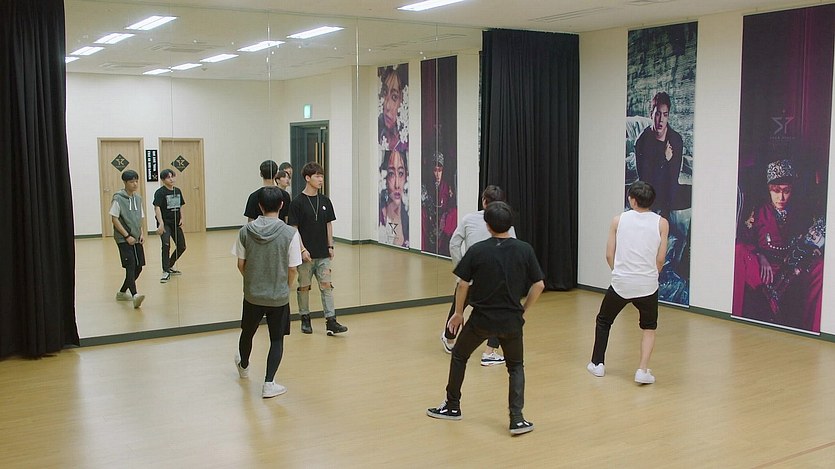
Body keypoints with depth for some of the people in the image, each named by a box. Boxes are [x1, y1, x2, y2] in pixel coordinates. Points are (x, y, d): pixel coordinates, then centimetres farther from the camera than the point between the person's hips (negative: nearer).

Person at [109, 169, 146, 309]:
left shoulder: (138, 198, 10)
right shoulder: (118, 198, -8)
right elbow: (114, 219, -10)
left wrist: (142, 234, 3)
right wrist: (127, 236, -14)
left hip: (136, 239, 7)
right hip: (123, 239, -7)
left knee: (138, 267, 7)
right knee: (131, 265, -18)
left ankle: (122, 292, 24)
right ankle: (134, 296, -28)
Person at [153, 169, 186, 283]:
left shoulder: (178, 191, 9)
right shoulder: (160, 192, -11)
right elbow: (157, 207, -20)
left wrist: (181, 219, 4)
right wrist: (161, 223, -30)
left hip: (175, 223, 7)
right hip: (165, 224, -7)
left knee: (182, 246, 12)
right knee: (166, 245, -21)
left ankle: (170, 266, 31)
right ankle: (166, 272, -13)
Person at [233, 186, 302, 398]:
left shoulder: (245, 231, -9)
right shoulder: (290, 233, -16)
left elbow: (241, 264, 0)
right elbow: (292, 270, -11)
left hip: (252, 295, 3)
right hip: (279, 297, -3)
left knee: (247, 332, 25)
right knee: (277, 340, 13)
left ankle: (244, 367, 50)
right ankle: (269, 384, 8)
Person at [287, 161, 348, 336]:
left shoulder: (325, 201, 6)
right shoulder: (297, 202, -8)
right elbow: (293, 228, -9)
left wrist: (330, 246, 7)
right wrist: (302, 249, -14)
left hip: (323, 253, 4)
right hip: (305, 254, -4)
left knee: (326, 285, 0)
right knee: (304, 287, 8)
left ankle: (331, 321, -1)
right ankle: (305, 319, 22)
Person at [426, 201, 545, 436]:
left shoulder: (477, 250, -10)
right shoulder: (524, 250, -5)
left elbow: (463, 285, -7)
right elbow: (539, 285, -3)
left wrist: (458, 313, 7)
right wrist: (523, 310, 10)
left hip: (481, 319, -1)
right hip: (511, 320, 1)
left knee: (459, 356, 23)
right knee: (516, 366, 20)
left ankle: (452, 406, 32)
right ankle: (517, 418, 7)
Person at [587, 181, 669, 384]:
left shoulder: (618, 220, -1)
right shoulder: (661, 223, -1)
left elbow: (609, 255, 1)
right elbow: (660, 260, -2)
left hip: (620, 284, 0)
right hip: (648, 286, 0)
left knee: (603, 321, 23)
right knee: (649, 328, 20)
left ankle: (597, 363, 27)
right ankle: (643, 370, 5)